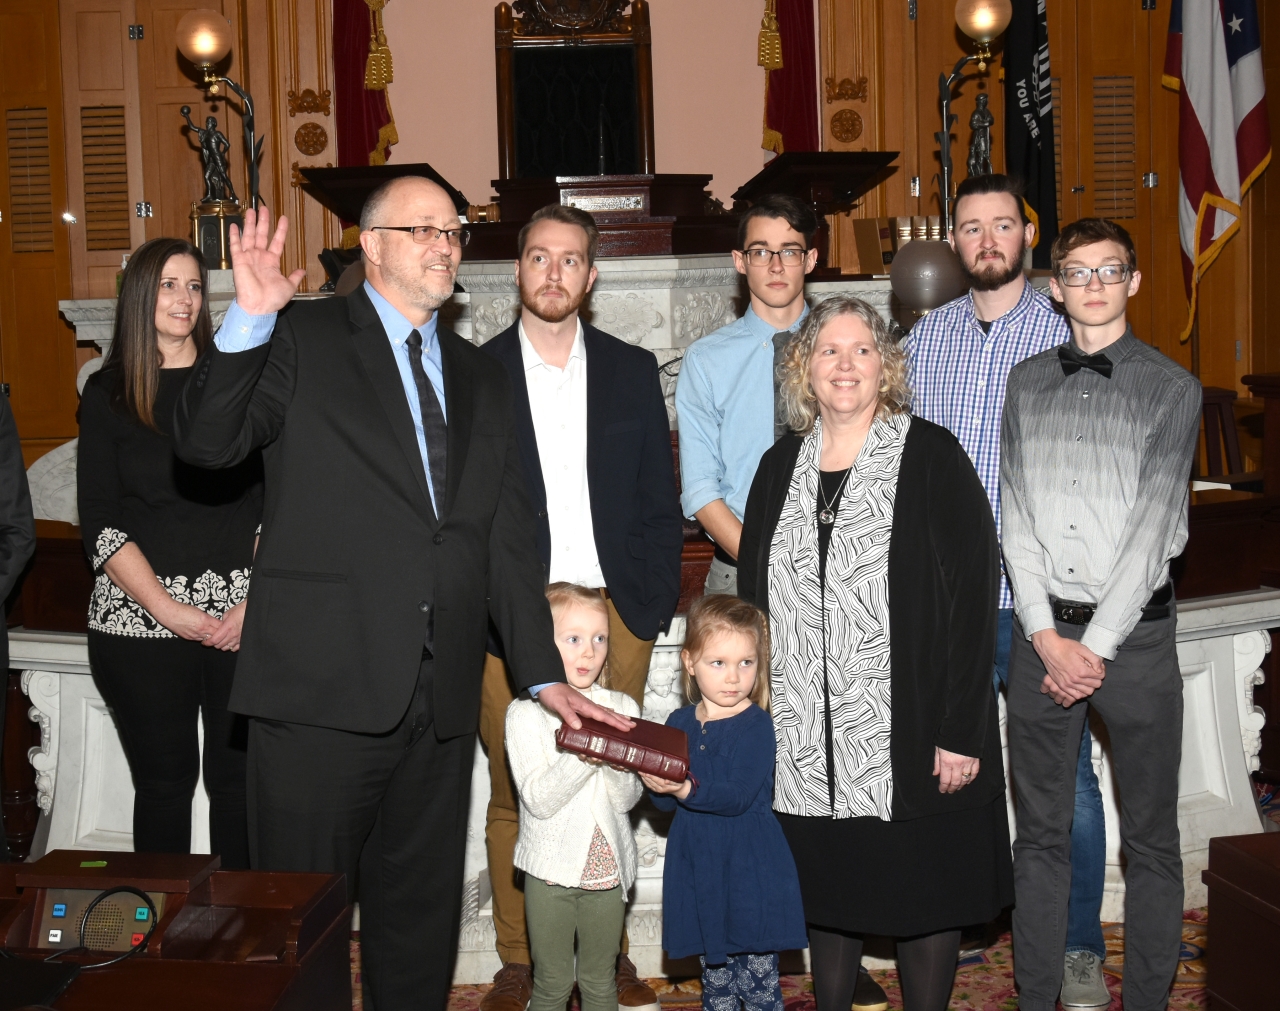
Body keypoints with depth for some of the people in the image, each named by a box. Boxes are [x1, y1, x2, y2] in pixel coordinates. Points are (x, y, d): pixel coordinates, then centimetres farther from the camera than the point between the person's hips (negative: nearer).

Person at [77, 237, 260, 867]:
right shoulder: (108, 393, 7)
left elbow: (274, 498, 6)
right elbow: (99, 521, 1)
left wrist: (256, 601, -7)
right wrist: (166, 607, -10)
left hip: (243, 617, 1)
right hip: (141, 620, 0)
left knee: (238, 778, 2)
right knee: (163, 780, 4)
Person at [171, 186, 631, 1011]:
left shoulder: (481, 378, 17)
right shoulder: (304, 339, 2)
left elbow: (509, 537, 15)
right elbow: (207, 443, -9)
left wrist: (544, 674, 10)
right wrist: (250, 319, -23)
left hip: (442, 696, 5)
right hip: (322, 688, -4)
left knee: (421, 913, 14)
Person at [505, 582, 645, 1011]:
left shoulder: (622, 707, 1)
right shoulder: (526, 712, -8)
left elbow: (628, 798, -5)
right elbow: (538, 799, -16)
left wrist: (615, 759, -24)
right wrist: (582, 756, -29)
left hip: (607, 865, 2)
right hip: (552, 867, -2)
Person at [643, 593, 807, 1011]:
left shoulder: (756, 725, -11)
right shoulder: (679, 723, 5)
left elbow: (737, 796, -21)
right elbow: (665, 803, 3)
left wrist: (688, 790, -34)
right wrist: (657, 785, -19)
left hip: (751, 872, -5)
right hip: (699, 868, 5)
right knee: (714, 976, 17)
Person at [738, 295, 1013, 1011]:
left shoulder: (932, 457, -6)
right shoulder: (782, 466, 8)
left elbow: (974, 594, -10)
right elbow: (753, 595, 12)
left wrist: (961, 732, -15)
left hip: (913, 738, -4)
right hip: (807, 742, 4)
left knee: (925, 896, 8)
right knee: (827, 893, 15)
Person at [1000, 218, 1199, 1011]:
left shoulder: (1171, 388, 0)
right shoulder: (1027, 385, 9)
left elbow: (1154, 521, -8)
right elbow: (1017, 514, 3)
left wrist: (1098, 645, -13)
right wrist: (1046, 636, -7)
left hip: (1135, 632, -2)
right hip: (1044, 633, 3)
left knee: (1150, 837, 7)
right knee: (1041, 832, 11)